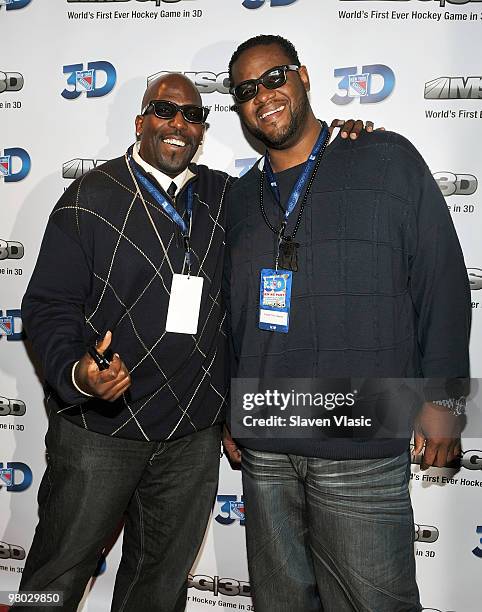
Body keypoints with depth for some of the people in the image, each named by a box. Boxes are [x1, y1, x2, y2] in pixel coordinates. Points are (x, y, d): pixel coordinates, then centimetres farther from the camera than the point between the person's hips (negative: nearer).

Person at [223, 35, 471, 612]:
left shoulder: (387, 159, 1)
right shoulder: (240, 197, 12)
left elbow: (441, 278, 0)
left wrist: (442, 396, -1)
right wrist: (228, 411, 16)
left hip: (363, 449, -3)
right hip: (263, 448, 4)